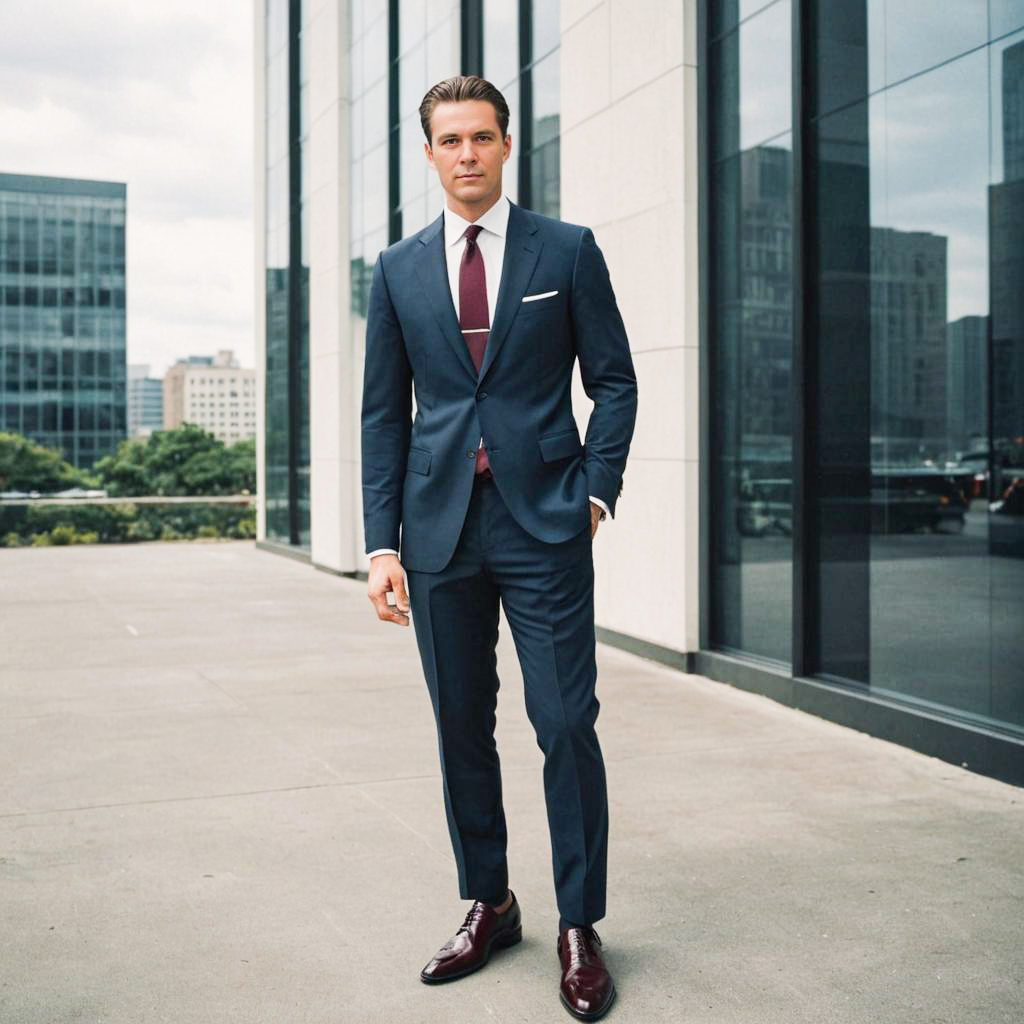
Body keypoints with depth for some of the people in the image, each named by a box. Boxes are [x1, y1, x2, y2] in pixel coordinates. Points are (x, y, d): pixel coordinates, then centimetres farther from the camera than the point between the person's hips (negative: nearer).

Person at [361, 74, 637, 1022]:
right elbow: (384, 411, 9)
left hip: (543, 523, -2)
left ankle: (579, 926, 12)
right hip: (441, 527, 3)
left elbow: (614, 381, 6)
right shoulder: (399, 270, 10)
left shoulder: (568, 251, 4)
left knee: (567, 724, -3)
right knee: (461, 728, 9)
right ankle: (487, 906, 25)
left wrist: (595, 491, -5)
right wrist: (382, 541, 2)